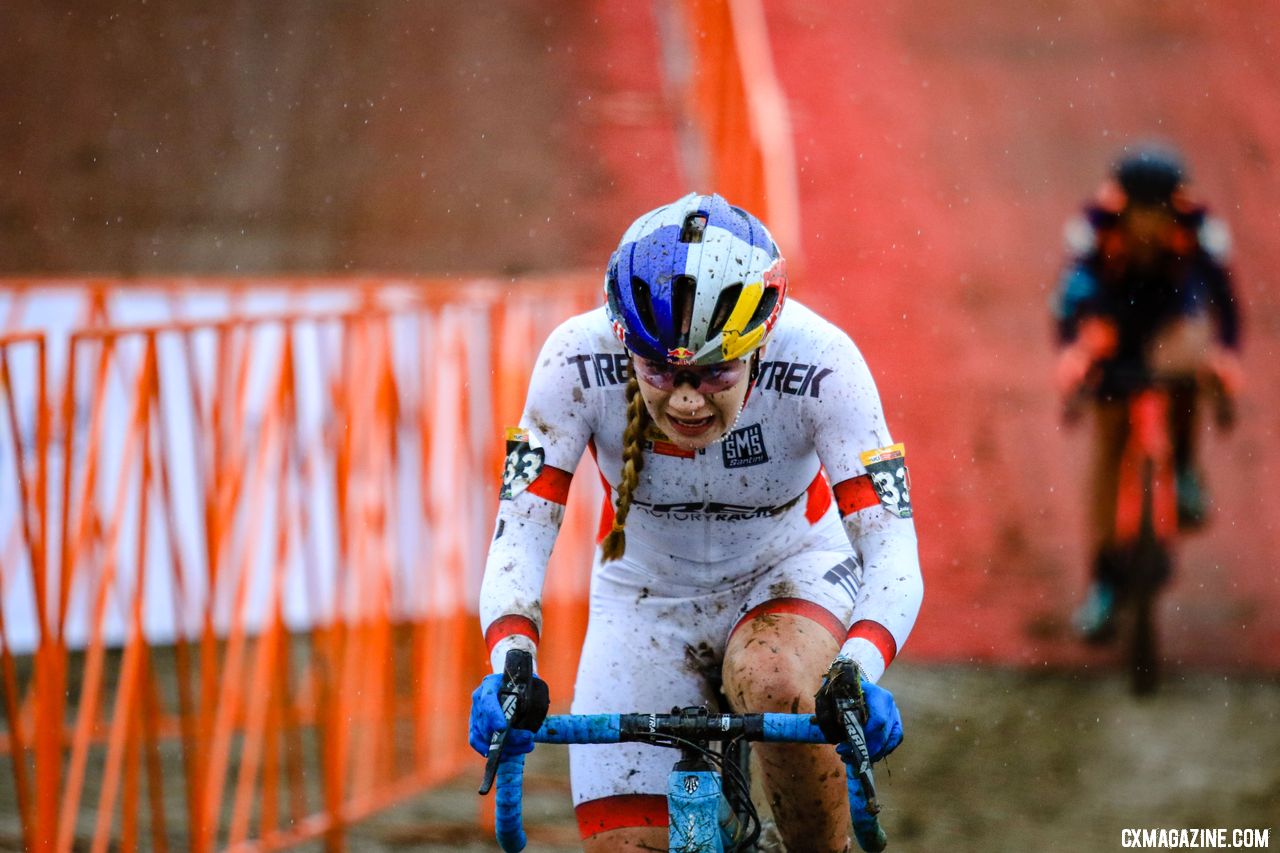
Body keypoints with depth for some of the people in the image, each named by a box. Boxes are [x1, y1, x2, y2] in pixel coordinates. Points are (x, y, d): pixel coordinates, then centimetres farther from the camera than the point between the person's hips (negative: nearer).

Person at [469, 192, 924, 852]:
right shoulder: (579, 360, -28)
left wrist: (857, 674, -52)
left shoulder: (820, 364, -31)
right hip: (648, 594, 2)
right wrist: (510, 663, -48)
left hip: (790, 574, -1)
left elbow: (891, 549, -34)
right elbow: (521, 532, -29)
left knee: (776, 686, -35)